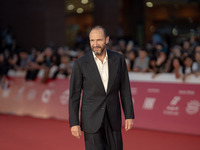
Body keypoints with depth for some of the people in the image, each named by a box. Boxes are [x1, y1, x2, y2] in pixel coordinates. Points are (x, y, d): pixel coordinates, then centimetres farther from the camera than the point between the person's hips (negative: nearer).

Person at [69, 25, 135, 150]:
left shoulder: (118, 59, -3)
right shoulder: (80, 64, -10)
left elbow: (125, 89, 3)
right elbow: (74, 95, -6)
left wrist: (129, 116, 0)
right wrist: (74, 123, -8)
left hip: (113, 119, 3)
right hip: (91, 119, -3)